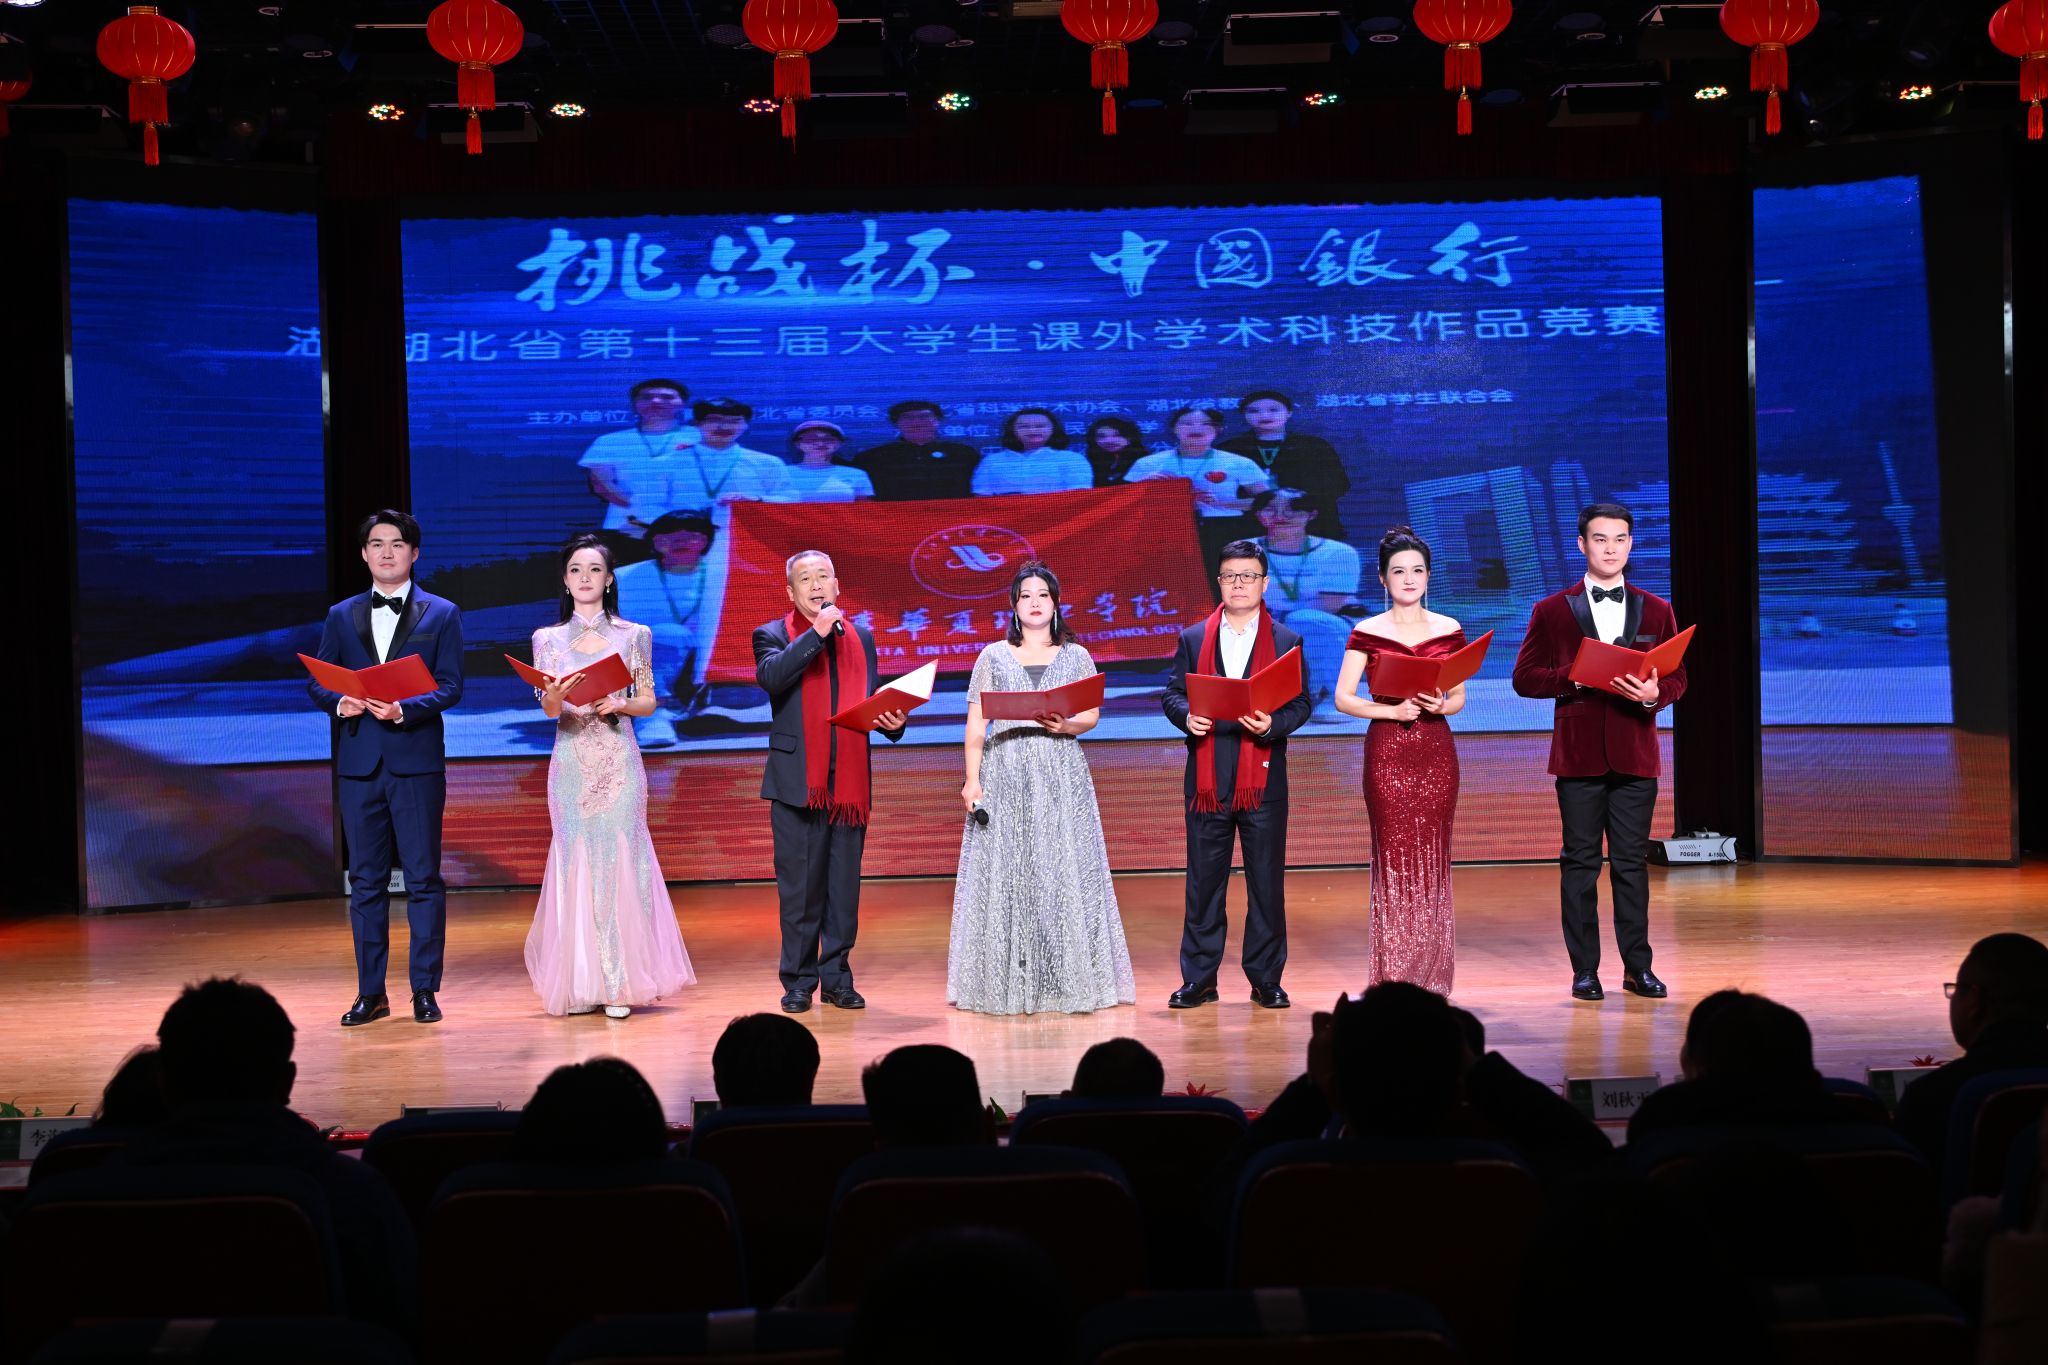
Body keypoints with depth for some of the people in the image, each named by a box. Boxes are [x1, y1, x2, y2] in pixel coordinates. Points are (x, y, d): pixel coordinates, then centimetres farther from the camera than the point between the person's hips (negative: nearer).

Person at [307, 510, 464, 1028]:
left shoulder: (441, 614, 5)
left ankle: (425, 989, 7)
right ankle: (370, 991, 12)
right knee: (365, 879, 6)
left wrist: (404, 709, -19)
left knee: (423, 877, 0)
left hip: (417, 760, -3)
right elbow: (316, 681, 11)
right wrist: (340, 703, -11)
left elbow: (450, 687, -3)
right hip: (359, 761, 3)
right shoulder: (341, 616, 14)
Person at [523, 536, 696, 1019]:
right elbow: (548, 709, 2)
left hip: (619, 762, -1)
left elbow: (648, 702, 8)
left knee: (619, 859, -5)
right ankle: (580, 982, 7)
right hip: (571, 764, 1)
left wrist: (618, 704, -12)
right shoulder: (548, 639, 9)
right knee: (576, 861, 0)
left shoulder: (633, 635, 7)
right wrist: (557, 696, -21)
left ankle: (619, 982, 0)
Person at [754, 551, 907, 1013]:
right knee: (799, 886, 1)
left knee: (844, 885, 7)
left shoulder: (861, 637, 14)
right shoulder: (773, 635, 3)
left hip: (849, 779, 3)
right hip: (798, 780, -3)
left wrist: (892, 722, -2)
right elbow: (771, 676, -18)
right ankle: (799, 981, 9)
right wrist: (815, 633, -19)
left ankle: (837, 976, 15)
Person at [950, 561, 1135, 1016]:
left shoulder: (1076, 656, 12)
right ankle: (1007, 983, 1)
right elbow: (976, 724, 6)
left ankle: (1068, 979, 1)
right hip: (1005, 776, 0)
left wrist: (1066, 725, -15)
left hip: (1060, 777, 0)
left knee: (1064, 872, -4)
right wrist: (971, 779, -4)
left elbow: (1093, 714, 7)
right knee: (1005, 874, -3)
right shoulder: (994, 656, 10)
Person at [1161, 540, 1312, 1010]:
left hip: (1263, 778, -1)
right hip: (1207, 778, 1)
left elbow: (1301, 703, 2)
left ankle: (1266, 979, 12)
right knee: (1203, 882, 5)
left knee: (1267, 882, 3)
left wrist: (1273, 724, -18)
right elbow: (1172, 693, 8)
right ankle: (1199, 979, 12)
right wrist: (1186, 717, -14)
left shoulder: (1286, 641, 7)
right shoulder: (1194, 638, 11)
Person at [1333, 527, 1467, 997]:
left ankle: (1432, 976, 11)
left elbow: (1460, 698, 11)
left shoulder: (1450, 631, 7)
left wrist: (1439, 705, -11)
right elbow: (1344, 698, -2)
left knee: (1433, 859, 3)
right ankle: (1393, 976, 3)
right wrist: (1392, 710, -15)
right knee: (1394, 857, -2)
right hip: (1387, 751, -2)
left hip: (1436, 751, 2)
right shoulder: (1367, 633, 1)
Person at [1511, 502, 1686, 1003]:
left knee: (1632, 862, 5)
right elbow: (1525, 678, 1)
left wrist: (1654, 693, -12)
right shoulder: (1552, 611, 5)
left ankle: (1637, 966, 12)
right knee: (1580, 863, 1)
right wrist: (1576, 677, -14)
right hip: (1579, 755, -1)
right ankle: (1585, 970, 7)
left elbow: (1677, 678, 10)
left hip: (1635, 754, 2)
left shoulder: (1656, 611, 11)